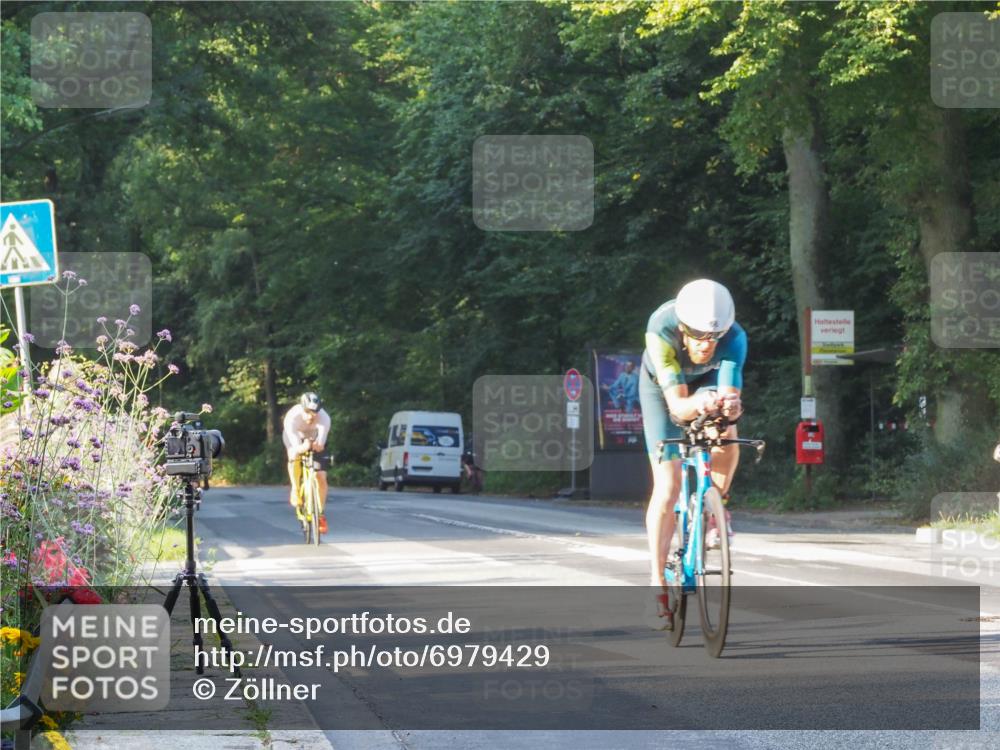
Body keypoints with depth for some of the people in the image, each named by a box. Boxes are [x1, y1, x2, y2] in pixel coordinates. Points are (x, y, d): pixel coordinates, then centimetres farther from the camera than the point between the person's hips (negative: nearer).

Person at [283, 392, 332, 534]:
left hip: (315, 441, 1)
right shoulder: (292, 416, -37)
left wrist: (318, 445, -71)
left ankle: (321, 514, 6)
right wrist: (301, 447, -69)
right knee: (294, 457, -35)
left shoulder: (324, 418, -35)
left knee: (321, 477, -10)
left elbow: (322, 440, -47)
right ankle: (295, 489, -11)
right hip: (296, 440, -1)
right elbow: (292, 438, -46)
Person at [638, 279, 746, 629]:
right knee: (667, 487, -11)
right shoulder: (661, 331, -41)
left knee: (726, 436, -31)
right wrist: (699, 404, -64)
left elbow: (730, 395, -42)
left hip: (708, 380, 2)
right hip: (662, 386, -2)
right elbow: (676, 406, -43)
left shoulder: (734, 337, -37)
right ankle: (657, 585, -3)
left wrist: (730, 407, -65)